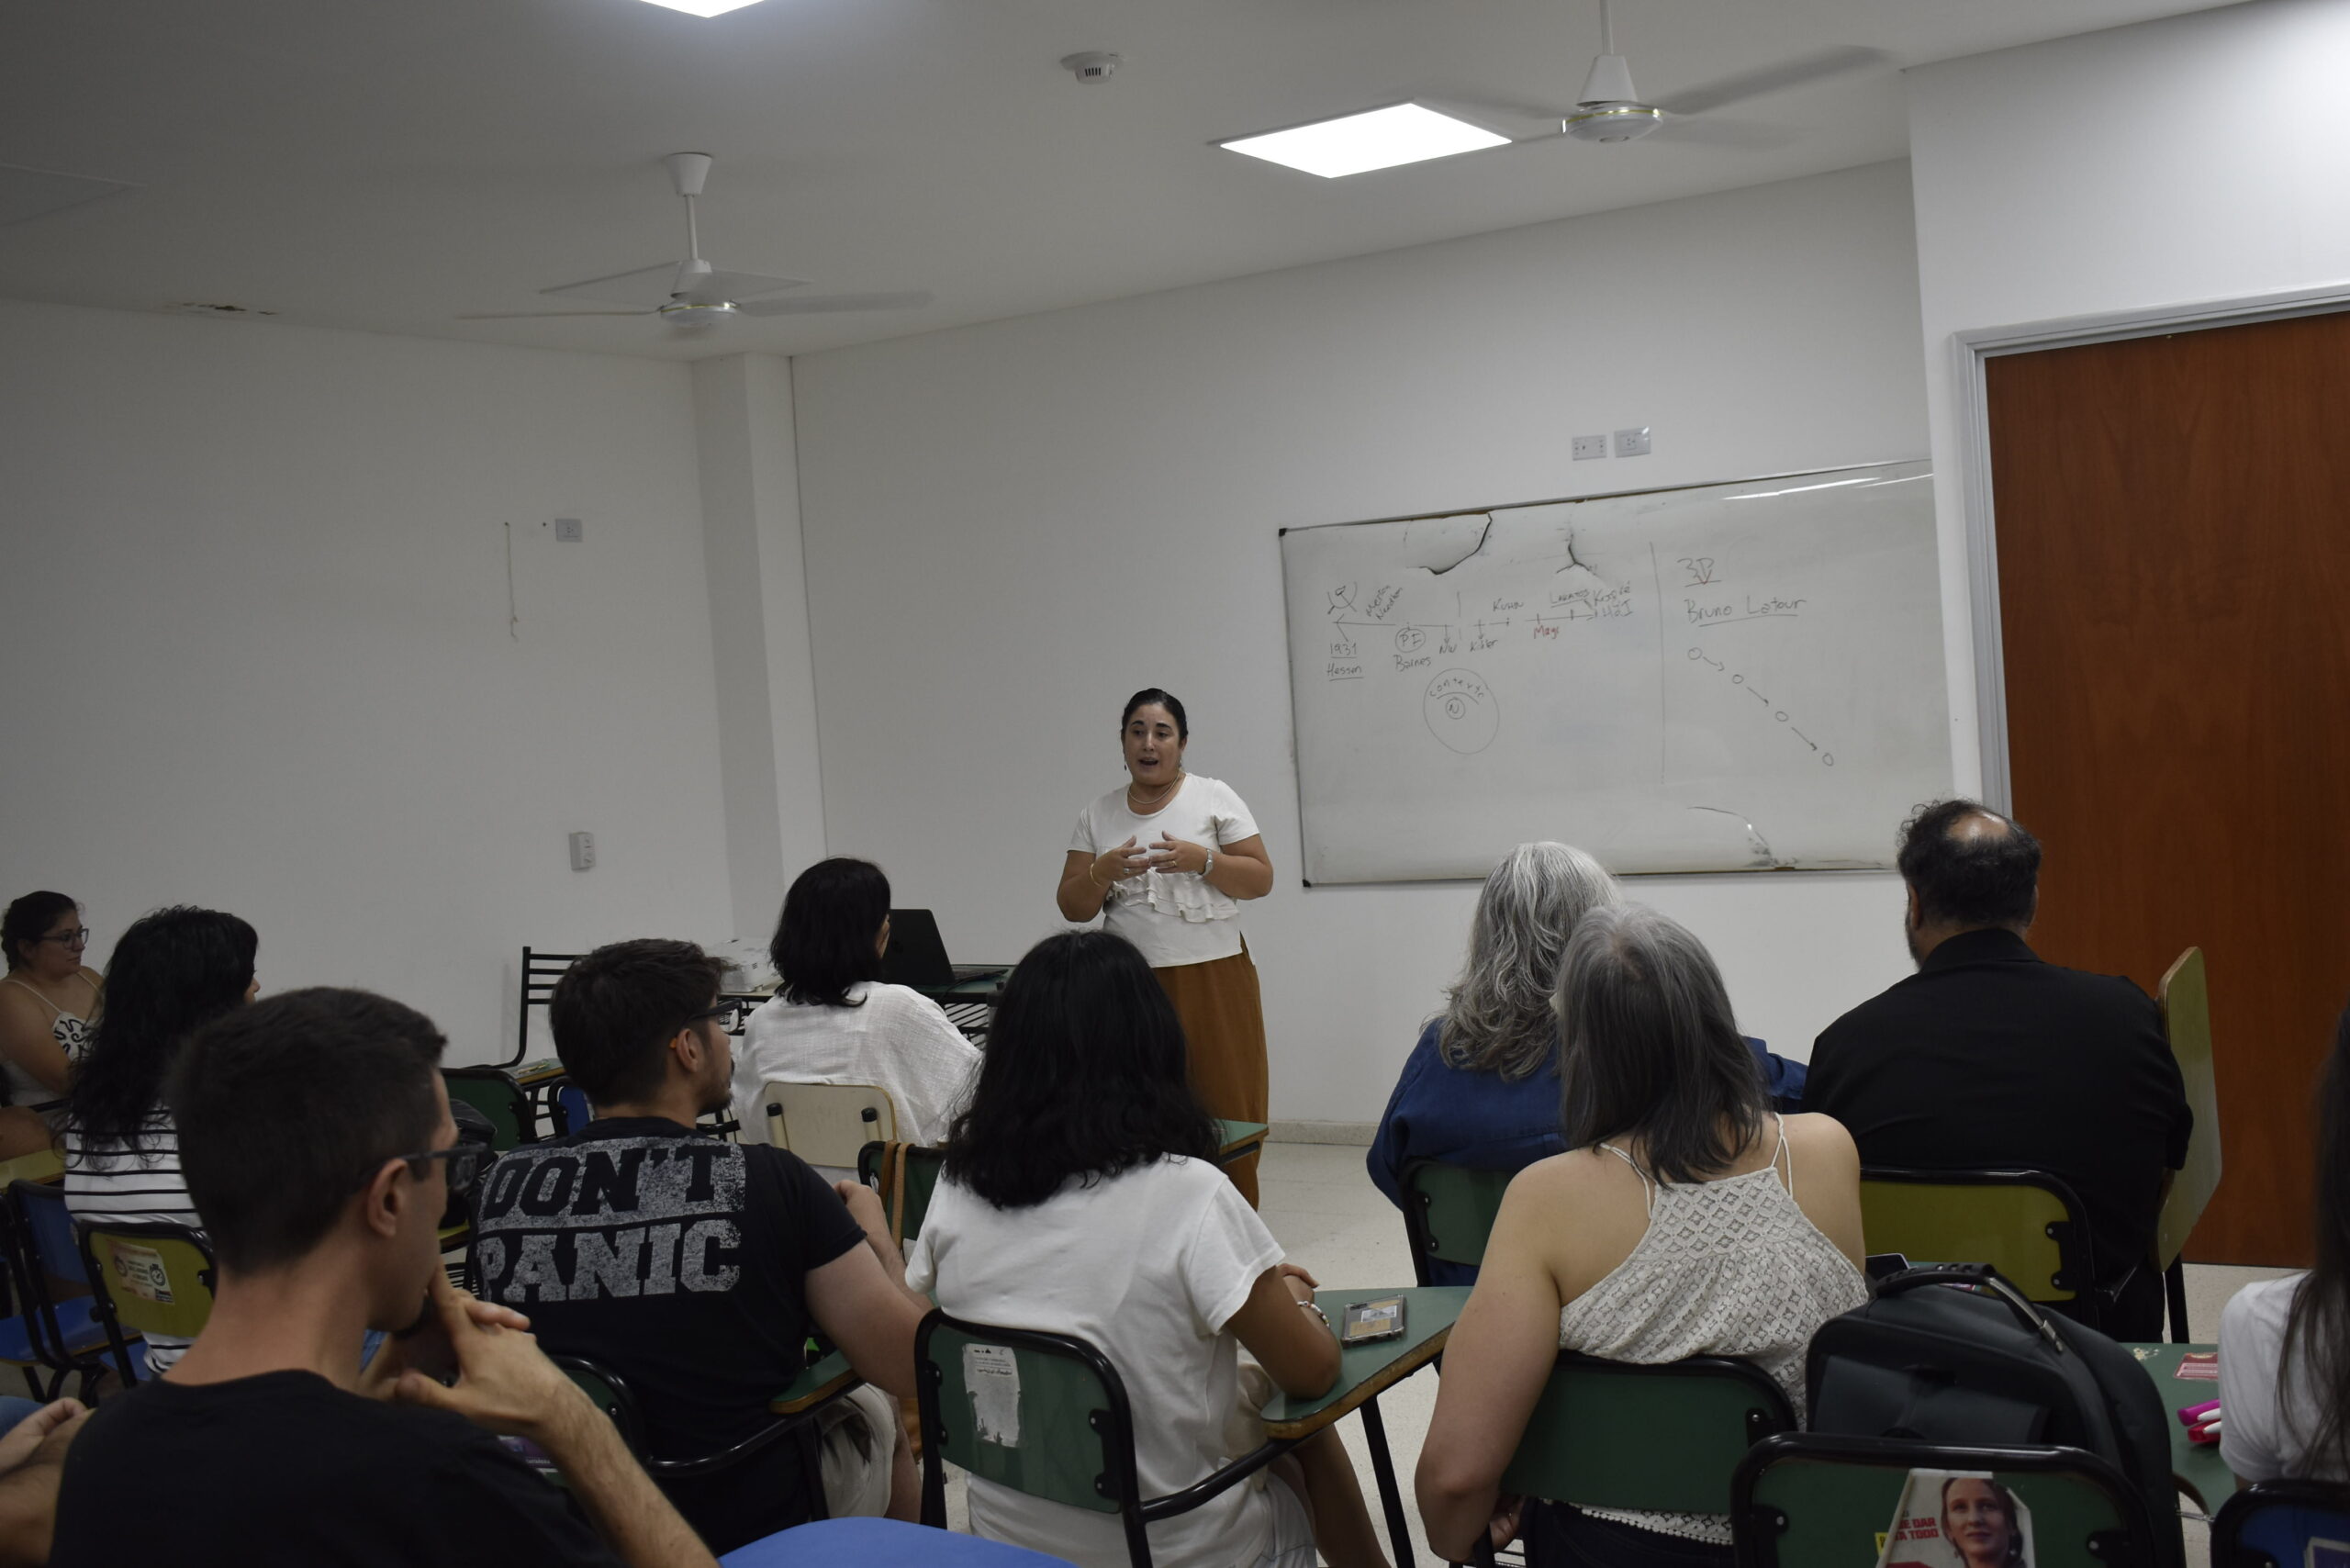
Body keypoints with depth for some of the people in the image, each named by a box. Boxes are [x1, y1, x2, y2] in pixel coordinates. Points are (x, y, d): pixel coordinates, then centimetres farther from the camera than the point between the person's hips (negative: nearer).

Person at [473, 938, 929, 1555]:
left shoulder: (503, 1186, -9)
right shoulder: (768, 1182, -22)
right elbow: (911, 1364, -16)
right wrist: (875, 1233, 2)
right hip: (756, 1532, -4)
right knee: (873, 1411, 26)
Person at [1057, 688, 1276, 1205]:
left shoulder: (1214, 798, 4)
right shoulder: (1096, 817, 11)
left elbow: (1260, 879, 1)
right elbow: (1073, 907, 9)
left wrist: (1201, 859, -15)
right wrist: (1103, 872, -11)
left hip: (1213, 982, -2)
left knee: (1225, 1118, -4)